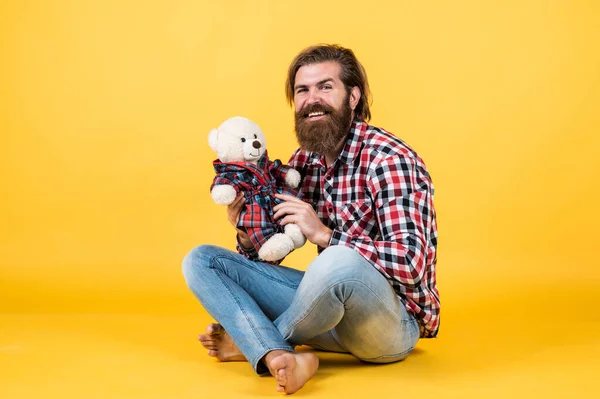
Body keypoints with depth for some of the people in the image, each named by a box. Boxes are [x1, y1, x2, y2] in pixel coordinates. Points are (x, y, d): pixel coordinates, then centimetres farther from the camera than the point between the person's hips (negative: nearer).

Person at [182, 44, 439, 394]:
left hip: (394, 320, -6)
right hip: (331, 305, 7)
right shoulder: (304, 161, 6)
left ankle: (248, 342, -10)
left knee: (340, 261, -41)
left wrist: (323, 234, -25)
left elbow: (411, 262, -25)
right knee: (200, 260, -2)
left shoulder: (389, 159, -15)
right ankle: (279, 358, -27)